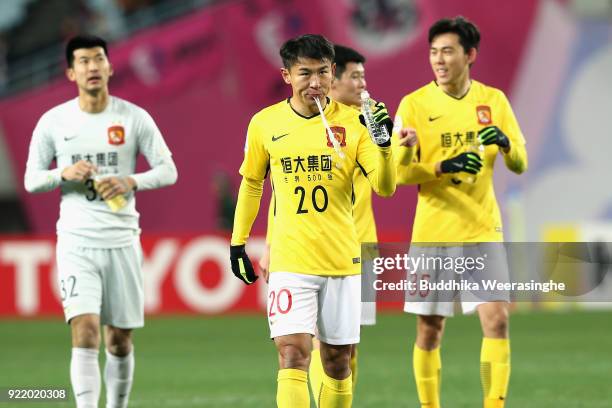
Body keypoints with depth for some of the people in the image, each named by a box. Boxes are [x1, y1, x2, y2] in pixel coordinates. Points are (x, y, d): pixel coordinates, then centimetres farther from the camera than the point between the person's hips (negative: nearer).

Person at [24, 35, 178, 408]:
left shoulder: (134, 118, 1)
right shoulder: (53, 122, 1)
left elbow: (168, 170, 3)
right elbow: (31, 180, 6)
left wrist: (131, 182, -16)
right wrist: (64, 173, -14)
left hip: (122, 240, 1)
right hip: (76, 241, -1)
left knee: (120, 340, 8)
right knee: (85, 332, -16)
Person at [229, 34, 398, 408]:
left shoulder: (352, 122, -2)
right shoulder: (264, 124, 1)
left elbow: (385, 188, -9)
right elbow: (251, 184, 15)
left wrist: (383, 144, -25)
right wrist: (238, 243, 13)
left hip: (343, 261, 1)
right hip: (290, 262, -1)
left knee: (338, 361, 8)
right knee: (293, 355, -14)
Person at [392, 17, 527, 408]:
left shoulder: (493, 100, 5)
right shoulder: (414, 104, -2)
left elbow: (520, 164, 6)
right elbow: (400, 171, -6)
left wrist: (505, 143, -16)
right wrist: (444, 167, -22)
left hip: (484, 230, 1)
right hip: (432, 232, -1)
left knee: (497, 319, -10)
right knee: (430, 329, 3)